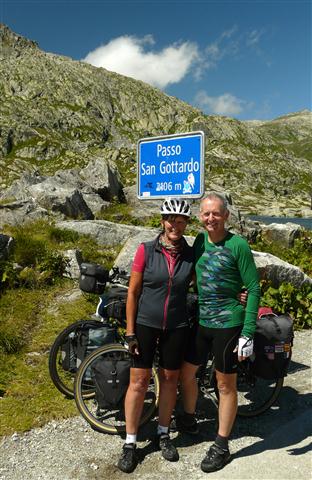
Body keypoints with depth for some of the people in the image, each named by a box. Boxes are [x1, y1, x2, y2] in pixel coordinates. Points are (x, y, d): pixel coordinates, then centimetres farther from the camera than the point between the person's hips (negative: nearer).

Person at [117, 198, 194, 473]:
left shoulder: (191, 255, -3)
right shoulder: (146, 250, -9)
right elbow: (133, 292, -6)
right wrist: (130, 332, -7)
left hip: (176, 327, 2)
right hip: (145, 324, -2)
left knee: (170, 380, 14)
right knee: (139, 381, 5)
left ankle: (163, 434, 36)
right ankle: (130, 443, 23)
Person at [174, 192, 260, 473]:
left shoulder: (238, 245, -14)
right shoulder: (200, 241, 3)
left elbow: (254, 288, -12)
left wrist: (248, 333, -15)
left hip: (228, 324, -6)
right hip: (202, 321, 6)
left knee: (226, 385, 8)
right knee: (186, 372, 18)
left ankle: (222, 447, 26)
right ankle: (189, 420, 44)